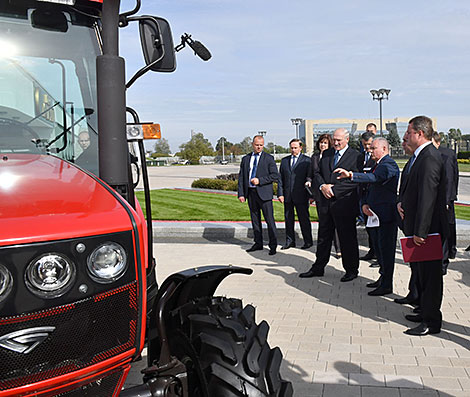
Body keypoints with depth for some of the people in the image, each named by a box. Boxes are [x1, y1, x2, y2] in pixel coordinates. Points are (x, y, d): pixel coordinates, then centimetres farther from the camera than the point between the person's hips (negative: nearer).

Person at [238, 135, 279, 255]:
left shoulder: (269, 158, 1)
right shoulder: (245, 159, 12)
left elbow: (275, 176, -6)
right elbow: (241, 177, 10)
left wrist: (259, 180, -15)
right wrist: (241, 193, 1)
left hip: (264, 193, -4)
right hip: (250, 193, 4)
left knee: (269, 220, -4)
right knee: (255, 220, 10)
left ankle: (273, 245, 3)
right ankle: (258, 243, 20)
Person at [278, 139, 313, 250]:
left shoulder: (307, 160, 0)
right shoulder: (284, 160, 12)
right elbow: (280, 178, 11)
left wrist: (311, 195, -7)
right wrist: (280, 193, 1)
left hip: (301, 196, -4)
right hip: (287, 195, 4)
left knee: (304, 219, 3)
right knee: (288, 219, 9)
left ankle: (308, 241, 16)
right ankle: (290, 241, 20)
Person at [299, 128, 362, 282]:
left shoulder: (355, 156, -6)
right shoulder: (326, 153, 13)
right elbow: (317, 173, 12)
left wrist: (333, 189, -17)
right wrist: (322, 186, -8)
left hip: (344, 204, -5)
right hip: (325, 203, 6)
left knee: (347, 238, 4)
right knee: (323, 237, 13)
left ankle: (351, 270, 18)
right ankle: (318, 268, 24)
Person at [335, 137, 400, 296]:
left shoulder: (389, 165, -13)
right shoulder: (377, 165, 19)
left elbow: (375, 178, -32)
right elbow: (369, 187, 18)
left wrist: (350, 175, -44)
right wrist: (365, 204, -2)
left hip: (386, 215, -10)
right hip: (375, 214, 10)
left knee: (386, 249, -4)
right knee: (378, 248, 17)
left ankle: (387, 285, 3)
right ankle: (383, 278, 30)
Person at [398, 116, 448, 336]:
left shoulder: (430, 158, -19)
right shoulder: (418, 156, 13)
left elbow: (427, 196, -24)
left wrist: (420, 231, -24)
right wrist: (401, 202, 2)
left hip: (428, 228, -10)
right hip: (418, 226, 10)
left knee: (430, 273, 0)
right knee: (422, 271, 19)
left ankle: (432, 322, 10)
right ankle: (426, 311, 32)